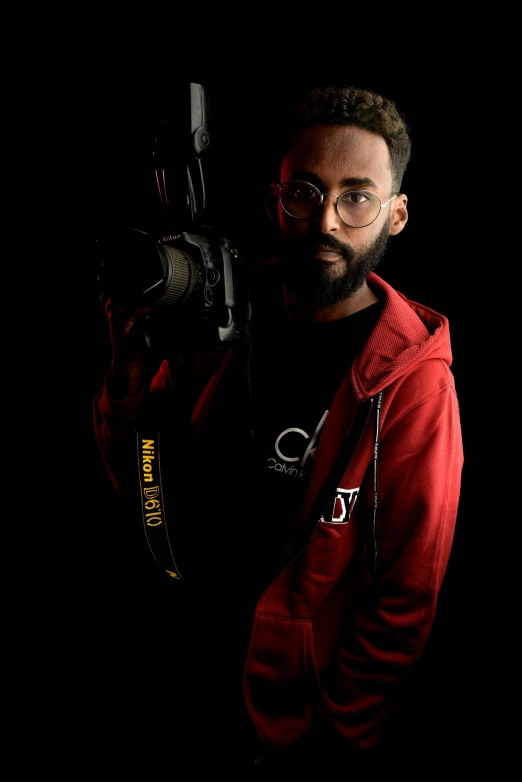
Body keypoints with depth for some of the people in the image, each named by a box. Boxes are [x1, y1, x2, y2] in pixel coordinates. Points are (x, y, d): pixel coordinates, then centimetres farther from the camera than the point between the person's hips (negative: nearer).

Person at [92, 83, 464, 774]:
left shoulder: (411, 381, -21)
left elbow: (406, 601, -16)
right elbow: (141, 484, -6)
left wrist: (327, 747, -10)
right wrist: (130, 372, -23)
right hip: (188, 661, 4)